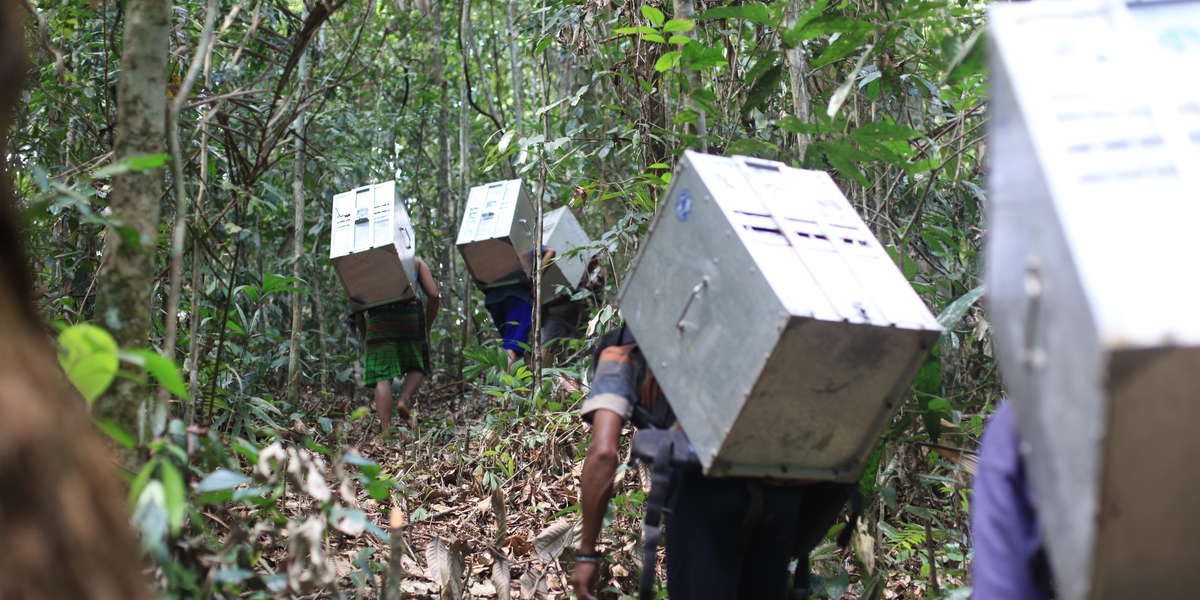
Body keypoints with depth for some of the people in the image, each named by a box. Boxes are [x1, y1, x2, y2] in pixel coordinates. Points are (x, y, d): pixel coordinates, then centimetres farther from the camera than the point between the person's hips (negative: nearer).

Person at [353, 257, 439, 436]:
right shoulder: (417, 262, 20)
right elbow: (434, 295, 5)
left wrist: (363, 335, 19)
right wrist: (427, 329, 12)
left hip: (378, 317, 1)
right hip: (410, 314, -1)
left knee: (382, 376, -1)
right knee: (417, 367, 20)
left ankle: (385, 431, -10)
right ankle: (405, 399, -7)